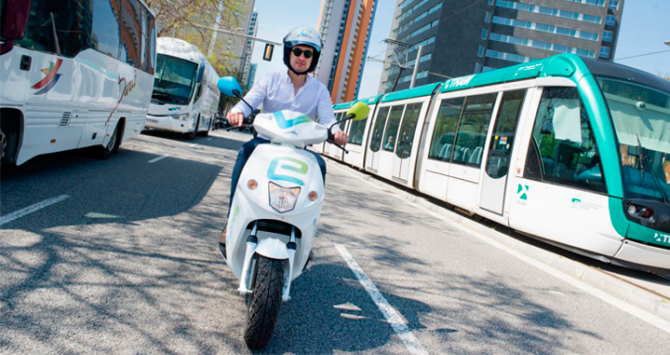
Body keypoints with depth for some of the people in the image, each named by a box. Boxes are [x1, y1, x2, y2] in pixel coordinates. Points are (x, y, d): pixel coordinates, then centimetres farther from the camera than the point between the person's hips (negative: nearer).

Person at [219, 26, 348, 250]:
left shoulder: (320, 90, 9)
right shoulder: (270, 80, 6)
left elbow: (327, 118, -6)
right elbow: (248, 102, -9)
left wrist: (336, 132, -32)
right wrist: (237, 112, -34)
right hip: (266, 141, 0)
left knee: (319, 164, -30)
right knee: (247, 150, -33)